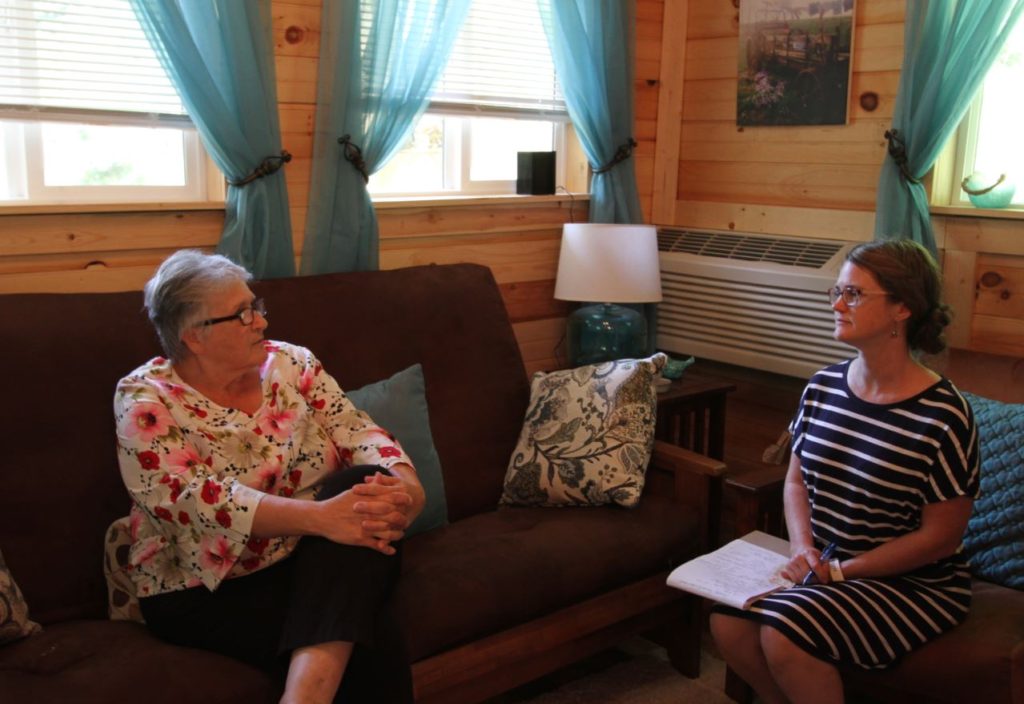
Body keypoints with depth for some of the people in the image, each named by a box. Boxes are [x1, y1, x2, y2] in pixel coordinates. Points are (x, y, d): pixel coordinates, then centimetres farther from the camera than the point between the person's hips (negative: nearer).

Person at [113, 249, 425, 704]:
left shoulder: (292, 364, 6)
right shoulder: (145, 399, -8)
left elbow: (357, 430, -5)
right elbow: (195, 497, -22)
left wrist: (404, 483, -29)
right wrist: (319, 516, -36)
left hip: (324, 566, 6)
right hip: (208, 589, -5)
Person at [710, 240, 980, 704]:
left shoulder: (943, 416, -18)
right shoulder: (823, 388, 1)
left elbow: (941, 537, -14)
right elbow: (796, 479, 10)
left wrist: (840, 571, -16)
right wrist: (803, 548, -8)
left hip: (913, 584, -5)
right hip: (824, 566, 6)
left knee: (784, 633, -27)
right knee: (728, 621, -16)